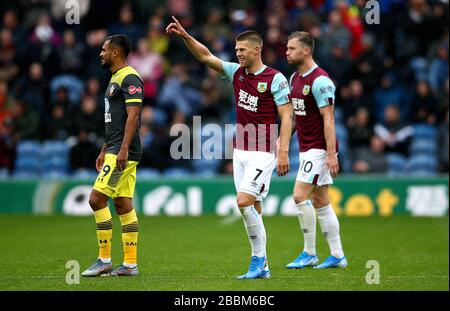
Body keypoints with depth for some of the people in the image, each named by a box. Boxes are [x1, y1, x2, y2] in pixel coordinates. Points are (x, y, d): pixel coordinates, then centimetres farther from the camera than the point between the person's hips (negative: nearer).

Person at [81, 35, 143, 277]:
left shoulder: (129, 79, -12)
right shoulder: (116, 79, 20)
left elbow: (133, 116, -20)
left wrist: (123, 150, -25)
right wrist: (104, 151, 25)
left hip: (123, 152, -10)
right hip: (116, 151, 10)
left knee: (97, 198, -13)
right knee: (123, 204, 8)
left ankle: (104, 259, -9)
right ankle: (130, 264, 8)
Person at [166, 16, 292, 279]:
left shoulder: (275, 79, -10)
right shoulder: (236, 72, 8)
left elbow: (286, 116, -12)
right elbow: (206, 56, 9)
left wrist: (283, 152, -18)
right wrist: (185, 36, -4)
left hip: (263, 152, -7)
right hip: (240, 151, 7)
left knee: (244, 202, -17)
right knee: (253, 208, 5)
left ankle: (259, 258, -7)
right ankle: (262, 266, 9)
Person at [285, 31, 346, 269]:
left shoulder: (320, 80, -17)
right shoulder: (294, 78, 11)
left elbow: (328, 119, -20)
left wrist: (331, 154, -23)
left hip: (320, 148, -9)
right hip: (306, 149, 9)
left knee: (300, 196, -12)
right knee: (320, 202, 8)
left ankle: (309, 253, -4)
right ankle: (337, 256, 11)